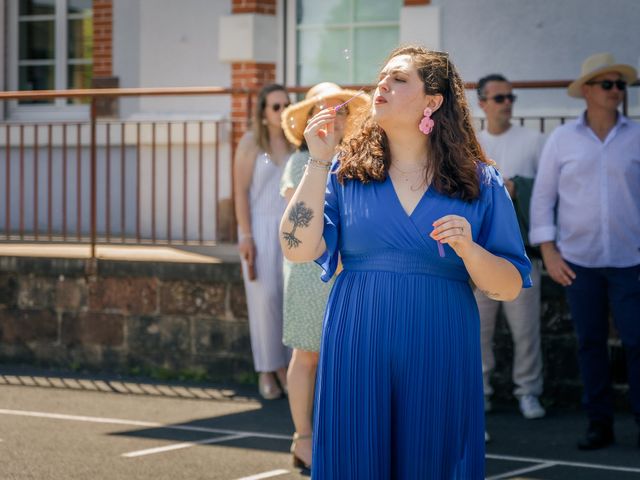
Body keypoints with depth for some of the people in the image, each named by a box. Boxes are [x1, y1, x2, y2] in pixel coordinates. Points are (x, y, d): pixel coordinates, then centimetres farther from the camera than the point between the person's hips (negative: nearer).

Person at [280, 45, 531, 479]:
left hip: (440, 360, 0)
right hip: (358, 354, 1)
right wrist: (318, 162, -8)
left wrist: (469, 250, -18)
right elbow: (299, 249, -5)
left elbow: (510, 288, 1)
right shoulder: (346, 172, 6)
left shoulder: (480, 183, 3)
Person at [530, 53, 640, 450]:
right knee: (591, 343, 5)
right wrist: (549, 253, -2)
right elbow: (543, 198, 5)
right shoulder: (562, 140, 4)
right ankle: (600, 424, 13)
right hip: (579, 261, 1)